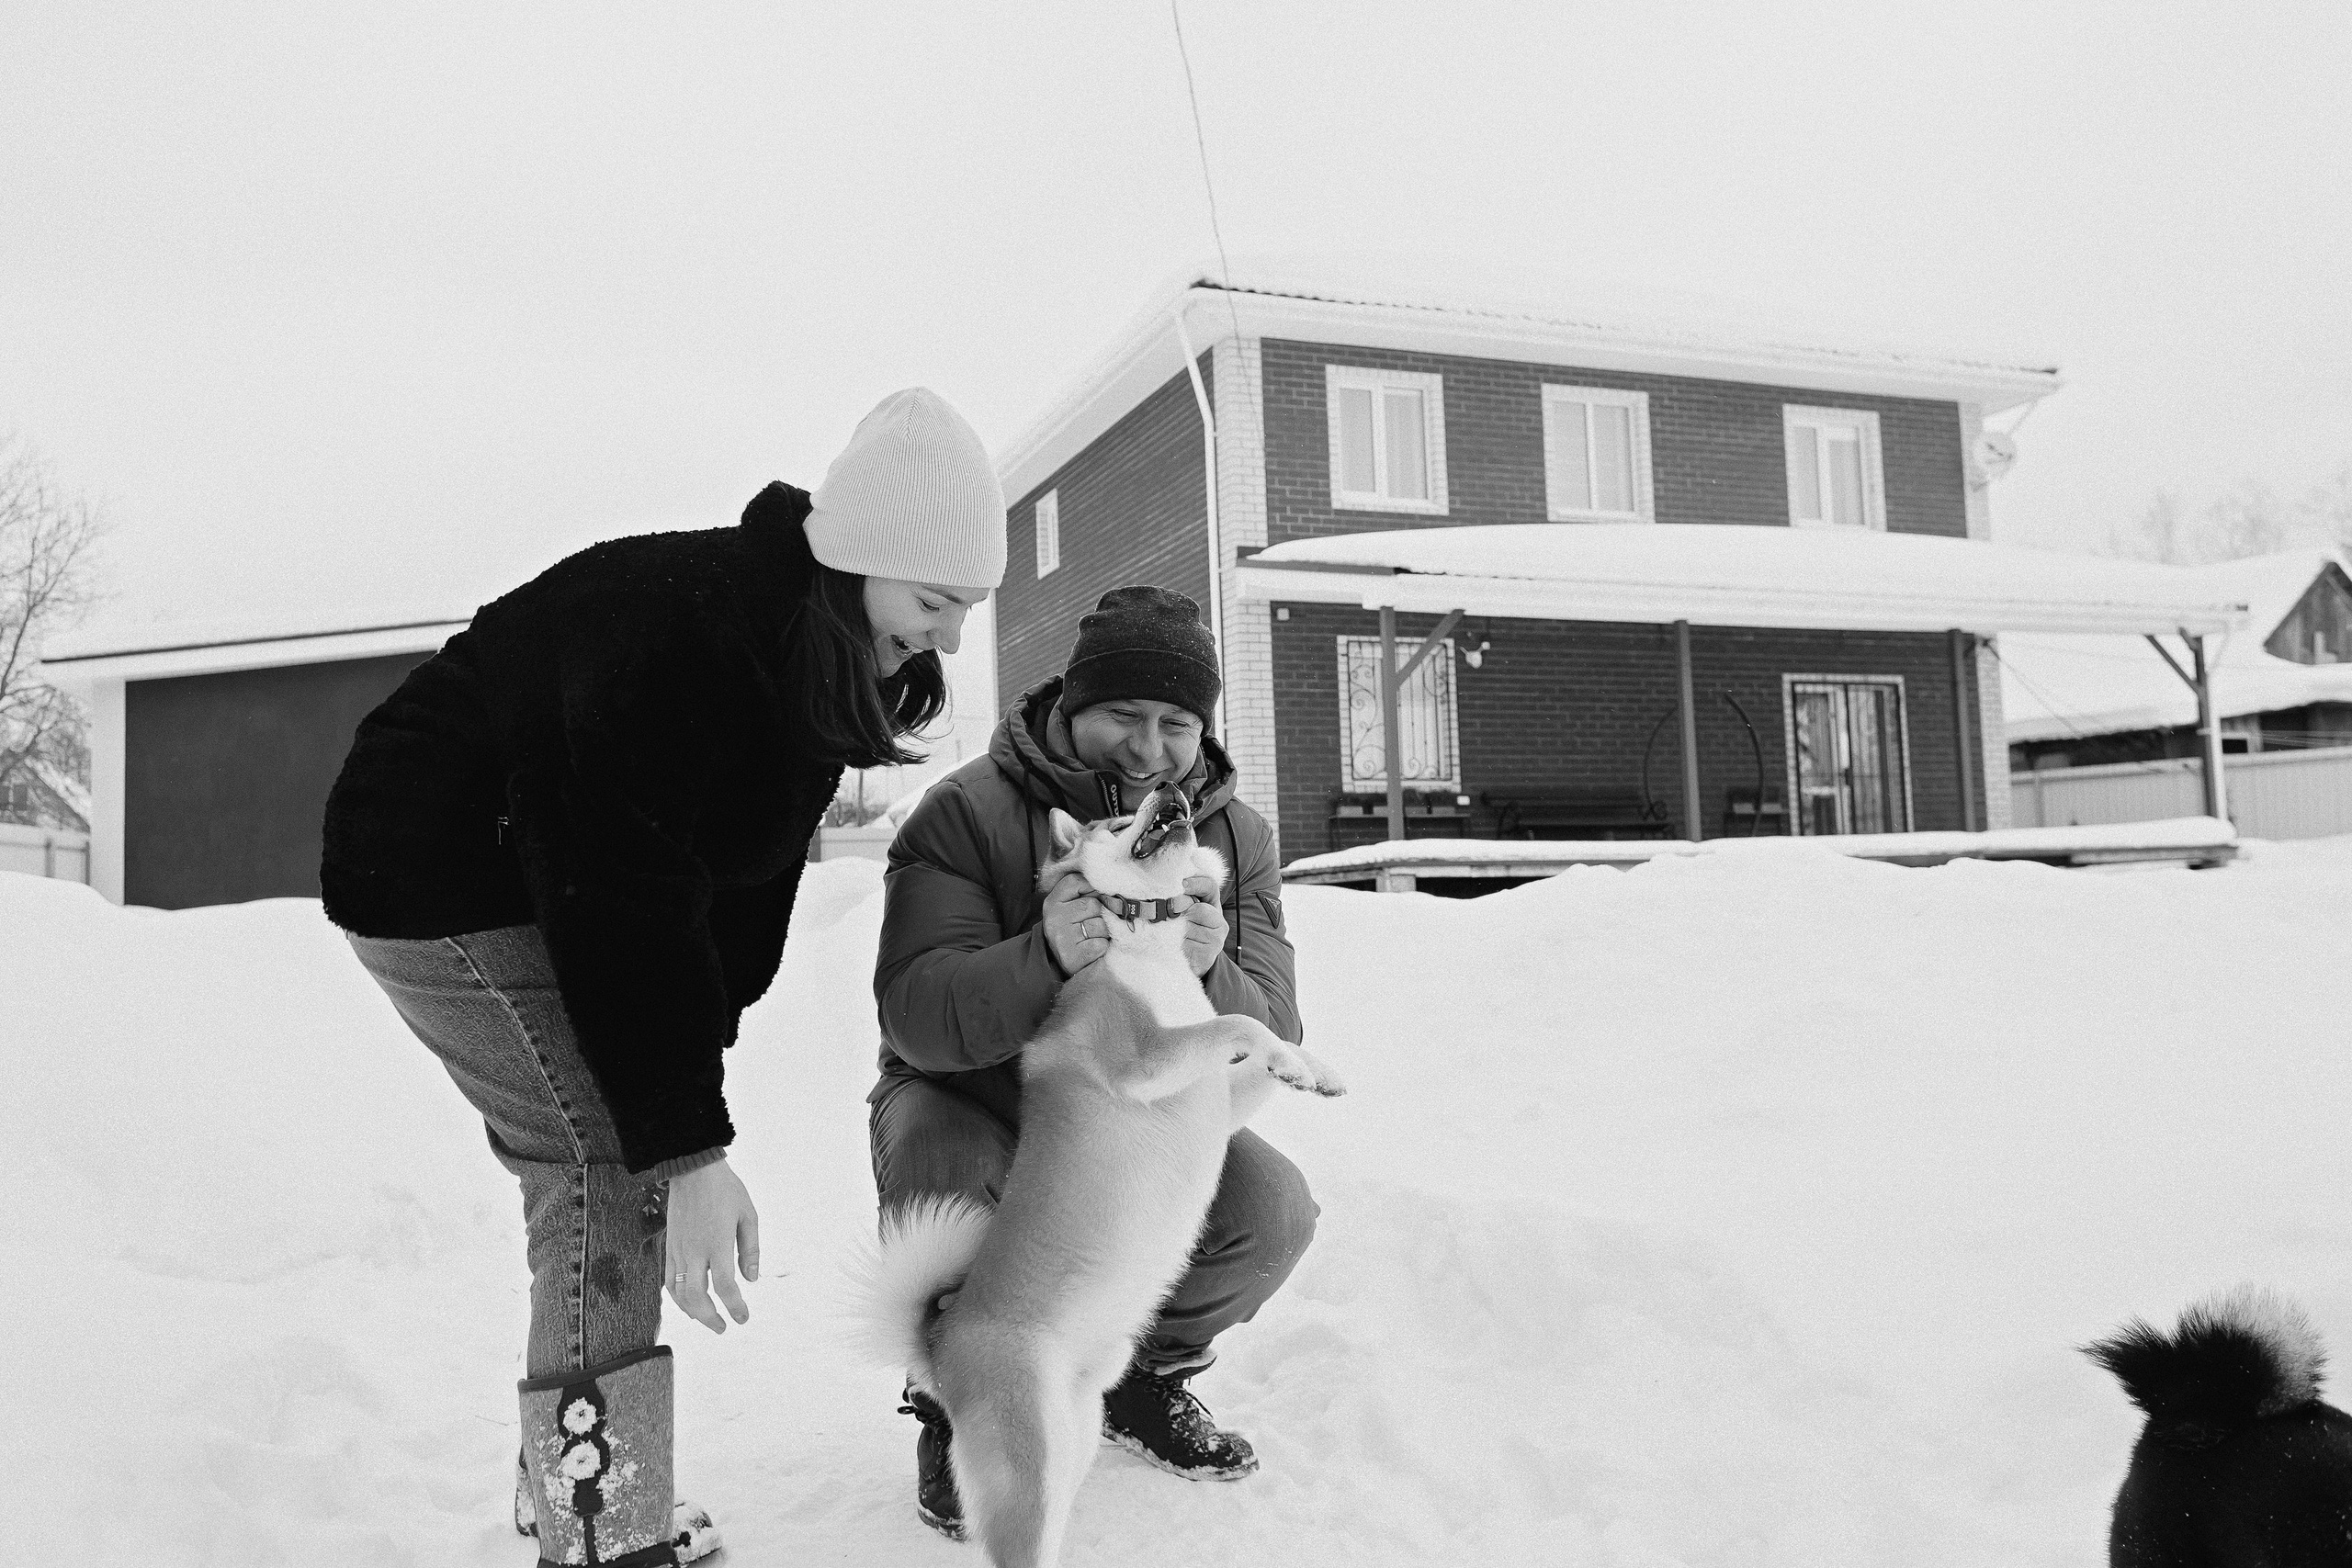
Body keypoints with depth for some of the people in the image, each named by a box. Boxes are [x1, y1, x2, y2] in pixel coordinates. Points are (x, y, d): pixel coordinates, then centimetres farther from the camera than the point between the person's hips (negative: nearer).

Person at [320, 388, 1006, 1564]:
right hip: (440, 881, -9)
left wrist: (700, 1048, 0)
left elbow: (749, 876, 5)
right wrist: (686, 1144, -33)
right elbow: (624, 901, -34)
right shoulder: (669, 630, -31)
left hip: (556, 881, 9)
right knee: (613, 1166, -17)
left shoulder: (814, 659, -1)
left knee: (585, 1168, 9)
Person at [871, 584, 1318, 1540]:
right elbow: (914, 1015, -29)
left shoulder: (1234, 837, -6)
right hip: (969, 1105, -3)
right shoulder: (967, 812, -19)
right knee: (944, 1199, -34)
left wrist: (1207, 977, -38)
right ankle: (957, 1408, 0)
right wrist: (1046, 958, -48)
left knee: (1273, 1212, -18)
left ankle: (1143, 1377, 15)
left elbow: (1266, 1041, -14)